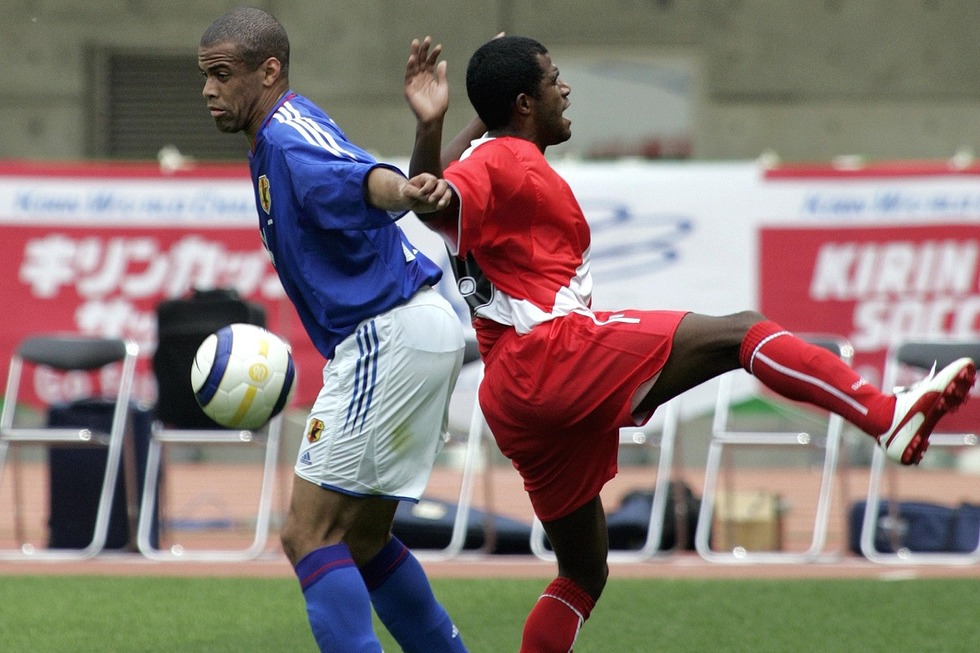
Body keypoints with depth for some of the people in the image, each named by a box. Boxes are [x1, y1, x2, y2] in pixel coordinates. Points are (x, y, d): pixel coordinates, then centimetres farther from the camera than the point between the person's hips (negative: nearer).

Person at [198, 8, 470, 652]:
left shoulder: (289, 135, -15)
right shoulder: (270, 147, 19)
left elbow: (361, 176, -37)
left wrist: (408, 192, -57)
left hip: (392, 335, -11)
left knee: (309, 534, -11)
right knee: (361, 540, 18)